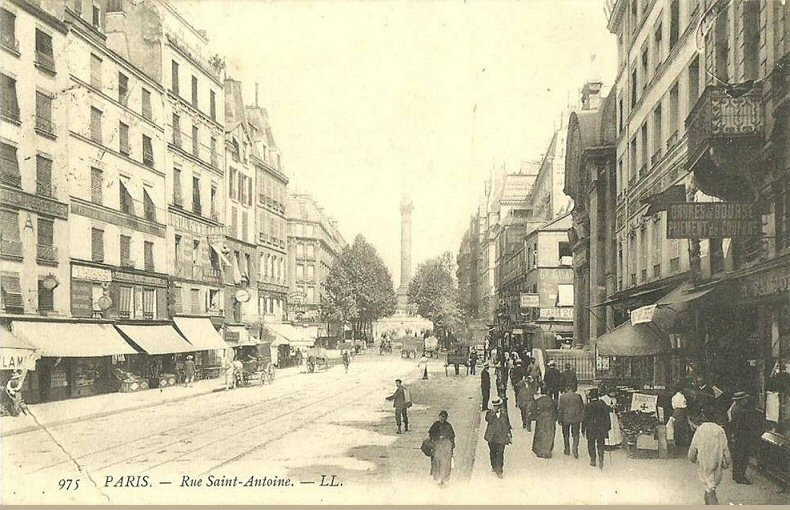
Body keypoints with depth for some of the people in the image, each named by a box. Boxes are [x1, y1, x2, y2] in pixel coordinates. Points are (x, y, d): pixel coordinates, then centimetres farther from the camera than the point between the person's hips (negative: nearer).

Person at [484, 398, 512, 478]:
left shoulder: (504, 414, 3)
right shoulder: (489, 413, -2)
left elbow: (507, 425, 13)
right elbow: (488, 420, -23)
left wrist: (509, 434, 14)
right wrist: (493, 412, -28)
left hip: (501, 437, -1)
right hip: (492, 437, 1)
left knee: (500, 453, -6)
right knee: (493, 452, 14)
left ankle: (499, 469, 0)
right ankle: (494, 466, 32)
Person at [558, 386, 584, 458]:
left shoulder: (563, 396, -9)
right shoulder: (578, 396, -3)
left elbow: (560, 409, -7)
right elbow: (582, 408, 2)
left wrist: (559, 419, 1)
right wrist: (582, 417, 12)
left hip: (566, 418, -1)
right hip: (576, 418, 1)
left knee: (566, 435, 15)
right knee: (576, 435, 9)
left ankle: (567, 450, 25)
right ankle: (575, 451, -2)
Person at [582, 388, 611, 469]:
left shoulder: (587, 406, -11)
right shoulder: (603, 404, -3)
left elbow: (584, 418, -7)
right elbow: (607, 417, 2)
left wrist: (583, 430, 1)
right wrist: (608, 427, 12)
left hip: (591, 429, -2)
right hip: (601, 429, 2)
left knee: (591, 444, 11)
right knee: (600, 444, 10)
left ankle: (593, 461, 15)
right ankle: (601, 460, 0)